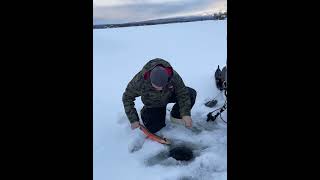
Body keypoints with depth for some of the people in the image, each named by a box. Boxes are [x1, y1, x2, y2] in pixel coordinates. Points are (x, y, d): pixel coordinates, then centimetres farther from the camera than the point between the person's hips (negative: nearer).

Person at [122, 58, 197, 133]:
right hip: (153, 104, -2)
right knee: (153, 129, -18)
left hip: (170, 95, 2)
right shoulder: (139, 80, -37)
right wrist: (133, 120, -23)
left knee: (191, 93, -21)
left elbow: (183, 94, -20)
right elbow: (127, 98, -22)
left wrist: (185, 114, -29)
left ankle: (175, 116, 2)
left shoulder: (174, 76, -34)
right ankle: (145, 113, 16)